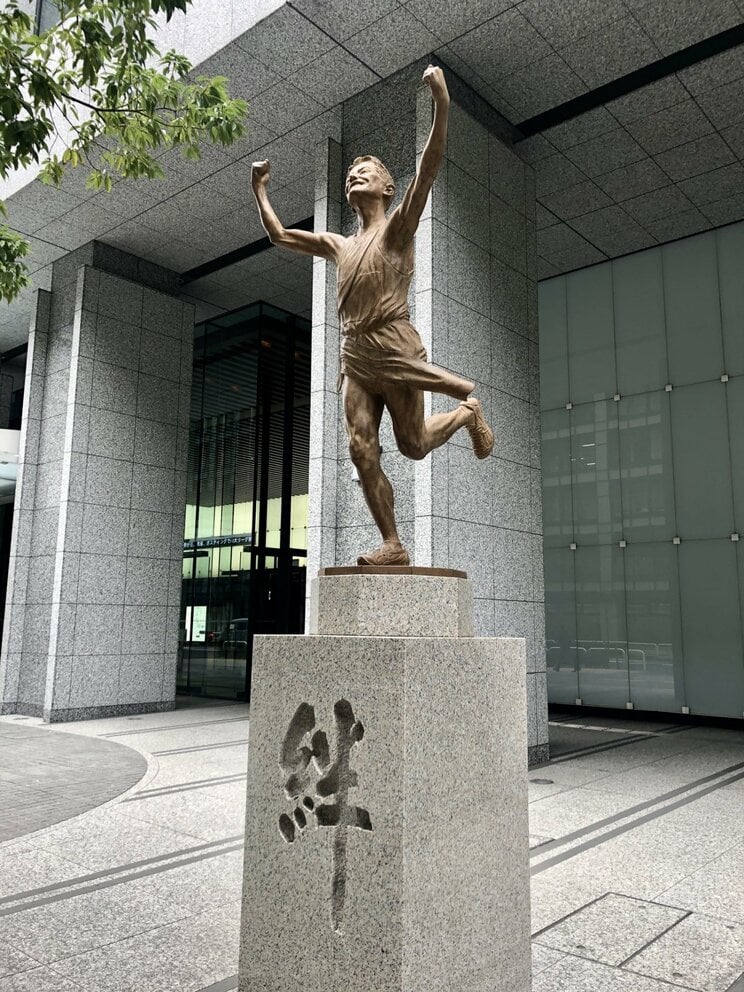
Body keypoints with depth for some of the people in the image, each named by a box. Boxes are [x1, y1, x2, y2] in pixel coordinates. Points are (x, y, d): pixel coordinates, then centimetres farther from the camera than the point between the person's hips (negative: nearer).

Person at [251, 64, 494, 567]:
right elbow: (280, 236, 33)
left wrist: (442, 104, -19)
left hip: (393, 344, -5)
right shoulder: (339, 245, 22)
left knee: (413, 445, 0)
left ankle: (468, 412, 30)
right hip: (353, 353, 6)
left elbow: (430, 167, -9)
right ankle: (393, 545, 0)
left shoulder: (397, 227, 5)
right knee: (363, 451, -5)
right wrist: (260, 191, 33)